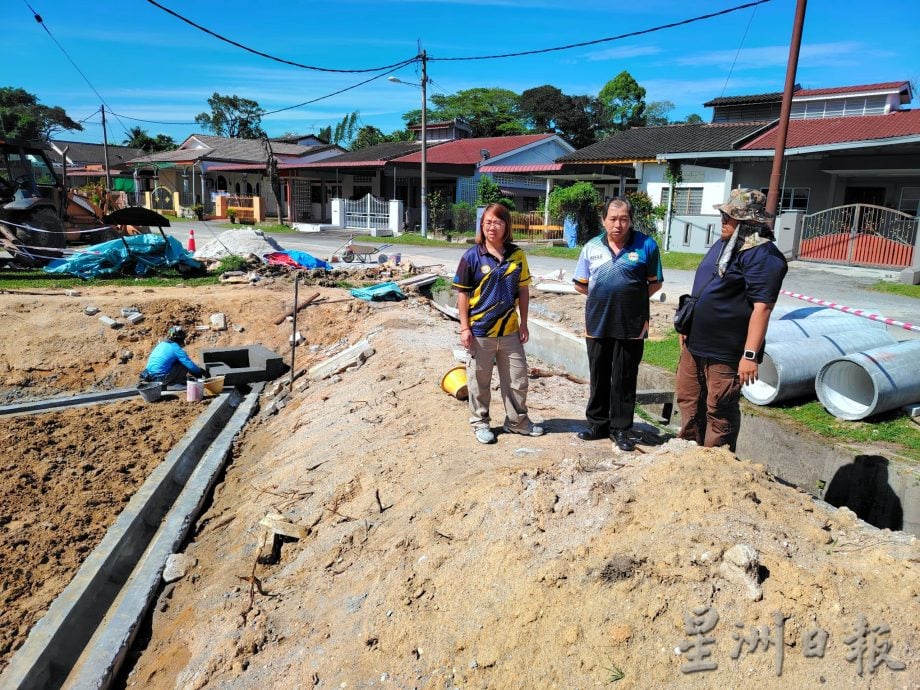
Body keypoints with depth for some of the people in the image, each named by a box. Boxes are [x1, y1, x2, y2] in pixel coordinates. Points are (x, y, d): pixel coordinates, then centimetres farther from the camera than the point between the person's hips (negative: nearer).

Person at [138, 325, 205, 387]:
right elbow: (190, 364, -9)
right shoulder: (177, 349, -9)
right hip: (160, 378, -8)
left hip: (149, 376, 8)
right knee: (184, 366, -1)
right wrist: (201, 371, 10)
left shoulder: (161, 344, 14)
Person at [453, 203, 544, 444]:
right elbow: (462, 293, -5)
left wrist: (523, 323, 6)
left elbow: (523, 290, 8)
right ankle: (480, 423, 27)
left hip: (510, 331, 3)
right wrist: (464, 328, -9)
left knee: (517, 378, 13)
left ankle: (517, 420, 31)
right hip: (480, 332, -3)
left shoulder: (517, 255, 2)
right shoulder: (472, 256, -8)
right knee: (479, 381, 9)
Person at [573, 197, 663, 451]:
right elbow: (581, 284, 12)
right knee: (599, 377, 13)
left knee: (624, 379, 6)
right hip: (597, 324, 3)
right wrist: (604, 297, 5)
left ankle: (620, 428, 19)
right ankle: (598, 424, 27)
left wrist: (631, 298, -4)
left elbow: (655, 283, 4)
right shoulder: (592, 247, 5)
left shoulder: (646, 245, -2)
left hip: (631, 325, -2)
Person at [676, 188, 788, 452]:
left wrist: (750, 355, -26)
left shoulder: (762, 255, -17)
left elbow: (762, 307, -23)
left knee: (720, 411, 4)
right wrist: (689, 328, 22)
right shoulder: (723, 245, 12)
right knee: (689, 400, 20)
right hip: (695, 344, 9)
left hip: (725, 352, -9)